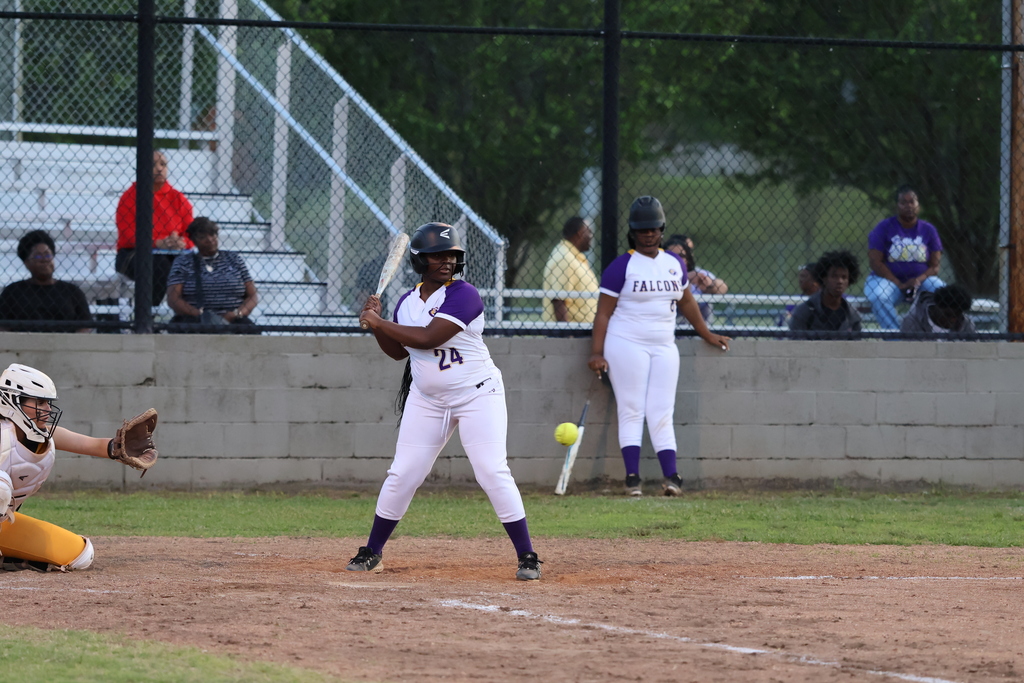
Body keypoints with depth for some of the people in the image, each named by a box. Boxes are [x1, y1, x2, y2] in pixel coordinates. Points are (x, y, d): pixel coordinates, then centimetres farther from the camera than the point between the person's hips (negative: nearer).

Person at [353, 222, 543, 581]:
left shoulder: (463, 295, -16)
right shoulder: (407, 302, 5)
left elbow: (427, 338, -26)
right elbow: (399, 351, 18)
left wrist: (379, 323, -17)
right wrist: (376, 325, 1)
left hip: (477, 395, -5)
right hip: (426, 400, 5)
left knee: (494, 474, -12)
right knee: (402, 476, 4)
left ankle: (527, 557, -6)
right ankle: (372, 554, 17)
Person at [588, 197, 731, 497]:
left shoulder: (675, 263, 12)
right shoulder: (621, 266, -4)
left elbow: (686, 301, 26)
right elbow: (603, 312, -5)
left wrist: (706, 334, 30)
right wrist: (597, 353, -12)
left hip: (664, 347, 5)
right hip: (627, 345, -5)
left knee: (662, 414, -1)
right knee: (632, 411, -7)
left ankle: (671, 476, -8)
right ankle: (632, 478, -9)